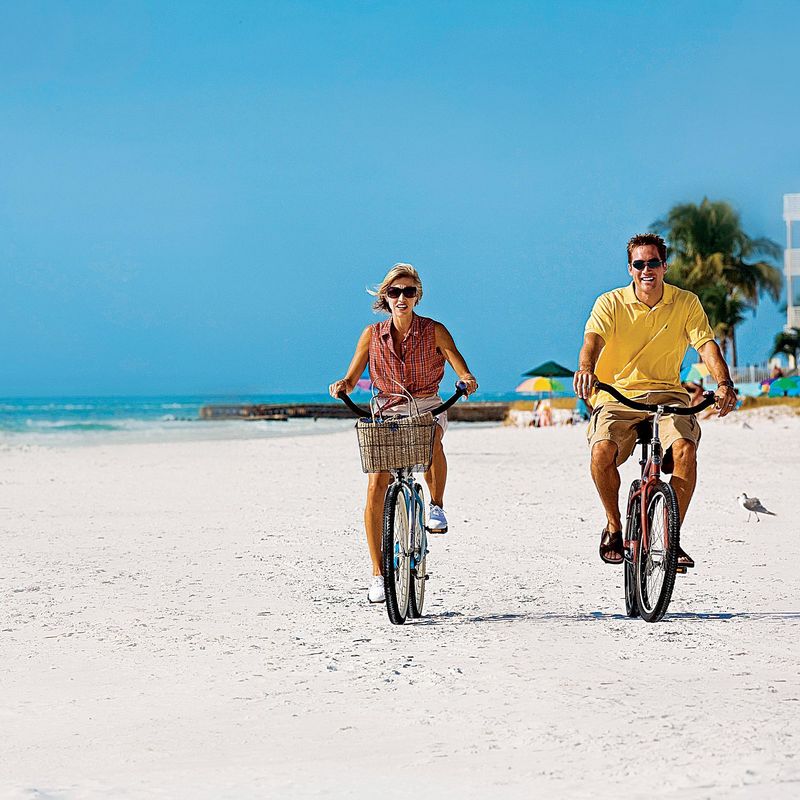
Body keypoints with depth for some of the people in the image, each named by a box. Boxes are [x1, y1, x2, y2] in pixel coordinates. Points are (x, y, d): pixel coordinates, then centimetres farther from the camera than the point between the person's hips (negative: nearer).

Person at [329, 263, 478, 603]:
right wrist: (342, 385, -19)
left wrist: (468, 381, -29)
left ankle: (436, 504, -11)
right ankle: (378, 574, -3)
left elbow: (462, 372, -6)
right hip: (387, 412, 1)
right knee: (375, 489, -13)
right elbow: (351, 378, 4)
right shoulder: (373, 334, 2)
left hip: (427, 410, -1)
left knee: (430, 443, -40)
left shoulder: (434, 331, -3)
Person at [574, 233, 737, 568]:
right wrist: (586, 368, -45)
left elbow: (706, 344, -9)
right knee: (602, 451, -30)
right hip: (617, 394, -1)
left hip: (666, 394, 1)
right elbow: (594, 338, -21)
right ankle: (614, 528, -3)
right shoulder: (611, 303, -3)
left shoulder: (686, 303, 2)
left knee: (685, 448, -29)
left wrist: (724, 383, -29)